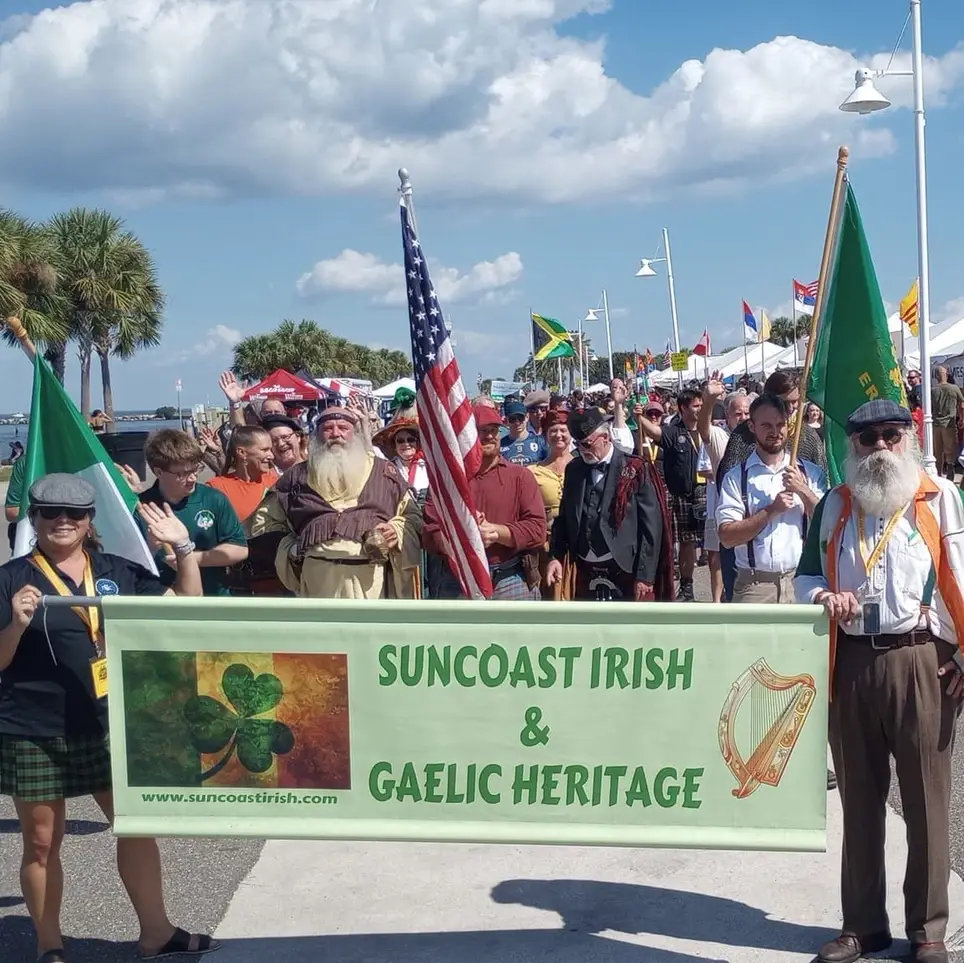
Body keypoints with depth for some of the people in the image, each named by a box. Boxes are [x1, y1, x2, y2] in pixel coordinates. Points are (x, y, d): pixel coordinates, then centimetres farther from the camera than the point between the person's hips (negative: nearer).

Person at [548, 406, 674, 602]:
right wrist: (556, 556, -1)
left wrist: (645, 575, -12)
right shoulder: (574, 469, 9)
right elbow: (564, 518, 13)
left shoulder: (636, 469, -6)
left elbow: (652, 526, -8)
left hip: (628, 572, -5)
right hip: (586, 573, 5)